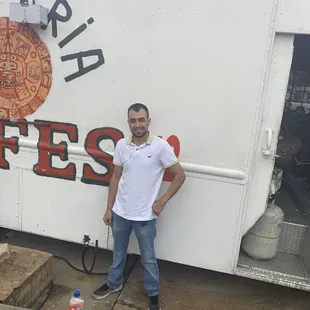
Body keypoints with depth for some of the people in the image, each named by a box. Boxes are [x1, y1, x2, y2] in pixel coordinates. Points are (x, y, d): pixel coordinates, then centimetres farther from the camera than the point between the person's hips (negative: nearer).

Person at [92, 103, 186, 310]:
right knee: (119, 252, 24)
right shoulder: (121, 145, -3)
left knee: (148, 258, 14)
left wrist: (163, 201, -10)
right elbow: (116, 177, 4)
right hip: (120, 212, 4)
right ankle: (114, 283, 49)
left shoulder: (160, 146, -15)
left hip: (145, 216, -3)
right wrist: (109, 208, 5)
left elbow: (180, 175, -8)